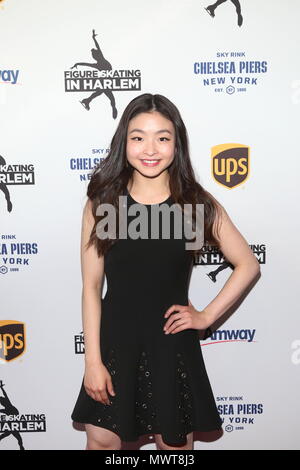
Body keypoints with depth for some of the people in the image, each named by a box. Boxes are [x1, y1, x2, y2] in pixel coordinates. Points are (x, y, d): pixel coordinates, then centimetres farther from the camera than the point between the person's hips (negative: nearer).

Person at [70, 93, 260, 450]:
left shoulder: (198, 204, -7)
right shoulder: (102, 203, -6)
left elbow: (248, 265, 3)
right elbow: (91, 286, -5)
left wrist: (206, 316, -3)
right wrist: (92, 360, -6)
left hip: (172, 344, 0)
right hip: (114, 342, 1)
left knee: (174, 442, 16)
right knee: (101, 440, 12)